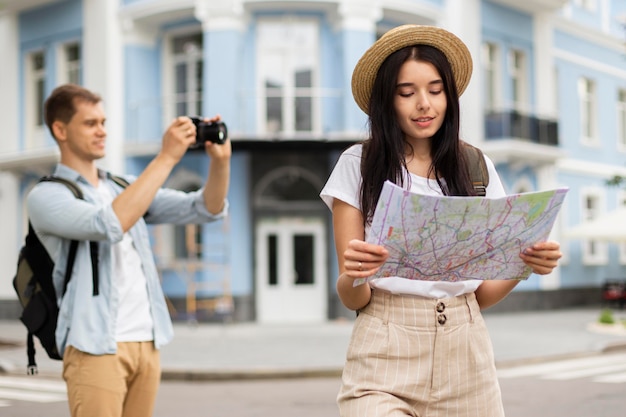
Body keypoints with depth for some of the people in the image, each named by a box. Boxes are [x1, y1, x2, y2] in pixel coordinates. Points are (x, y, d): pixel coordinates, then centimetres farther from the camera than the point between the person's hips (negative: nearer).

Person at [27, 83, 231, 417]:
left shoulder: (126, 187, 16)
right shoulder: (45, 196, -3)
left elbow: (206, 209, 10)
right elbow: (110, 225, -22)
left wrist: (220, 161, -9)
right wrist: (166, 157, -20)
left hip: (148, 343, 6)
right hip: (96, 347, -6)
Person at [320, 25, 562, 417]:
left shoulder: (478, 168, 7)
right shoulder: (358, 165, 0)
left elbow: (483, 293, 9)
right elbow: (352, 298, -3)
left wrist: (524, 264, -10)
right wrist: (352, 276, -24)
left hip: (466, 355, 3)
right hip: (385, 355, -2)